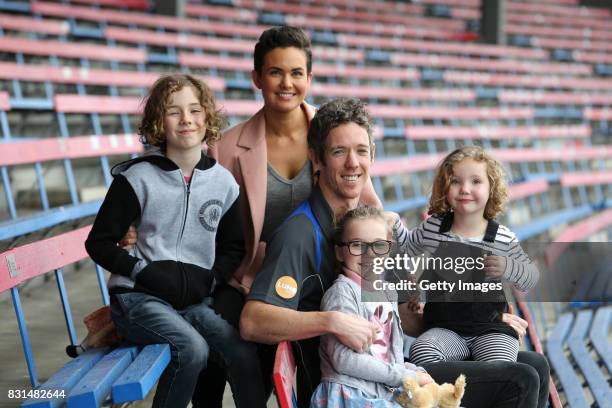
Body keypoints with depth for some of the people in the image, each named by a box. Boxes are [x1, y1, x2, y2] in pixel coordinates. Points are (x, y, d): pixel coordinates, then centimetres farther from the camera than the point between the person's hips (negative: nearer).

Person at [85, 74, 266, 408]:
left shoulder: (224, 183, 6)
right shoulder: (137, 178, -4)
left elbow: (234, 247, 16)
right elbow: (99, 243, -1)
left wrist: (210, 278, -4)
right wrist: (146, 271, -15)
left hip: (195, 299, 4)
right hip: (138, 296, -3)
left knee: (244, 354, -21)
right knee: (193, 349, -30)